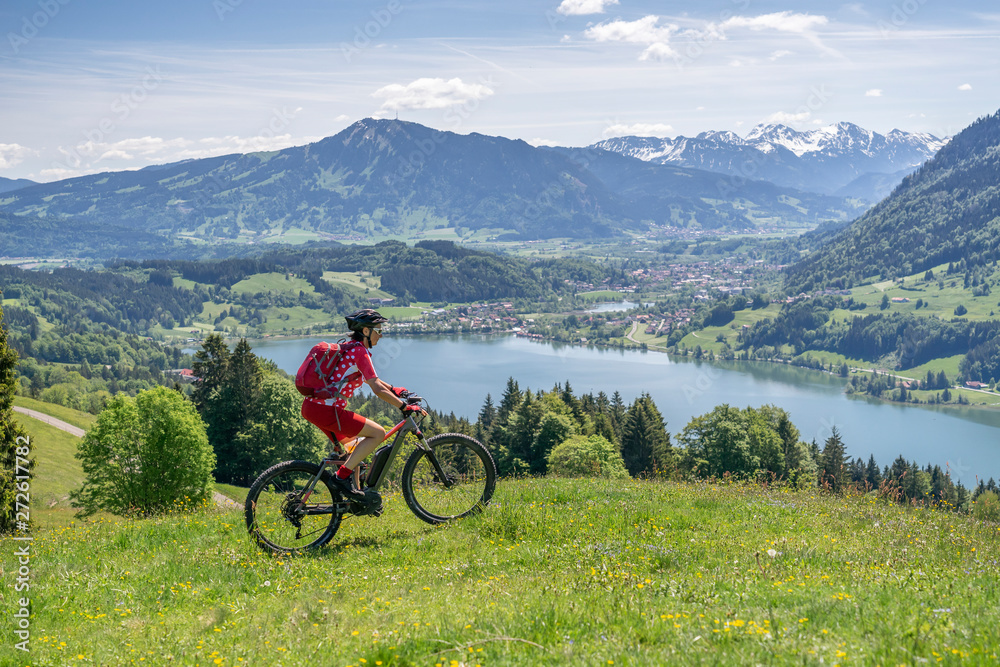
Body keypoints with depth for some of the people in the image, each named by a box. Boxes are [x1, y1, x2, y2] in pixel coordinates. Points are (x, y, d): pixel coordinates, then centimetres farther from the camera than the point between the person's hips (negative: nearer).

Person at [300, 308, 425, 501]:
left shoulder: (348, 348, 18)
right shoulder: (360, 351, -12)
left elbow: (371, 379, 31)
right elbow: (378, 389, -19)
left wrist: (394, 390, 23)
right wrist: (406, 407, -14)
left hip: (312, 406, 10)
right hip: (326, 410, -10)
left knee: (355, 444, 25)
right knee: (378, 433, -6)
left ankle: (352, 495, 27)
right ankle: (342, 475, -7)